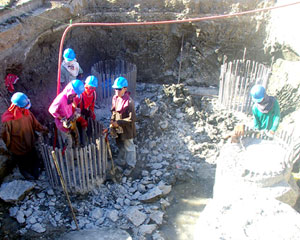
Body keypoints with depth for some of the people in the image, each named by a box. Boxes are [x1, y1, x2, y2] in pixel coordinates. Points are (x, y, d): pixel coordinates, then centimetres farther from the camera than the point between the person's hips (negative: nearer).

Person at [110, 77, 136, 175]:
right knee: (120, 147, 26)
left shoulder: (129, 101, -26)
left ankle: (130, 165, 31)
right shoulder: (115, 98, -3)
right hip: (117, 129, 7)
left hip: (126, 130, -7)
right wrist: (112, 120, -3)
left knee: (129, 148, 12)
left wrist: (118, 123, -23)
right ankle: (121, 161, 48)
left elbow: (132, 119, -24)